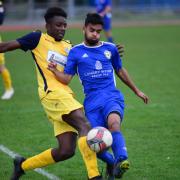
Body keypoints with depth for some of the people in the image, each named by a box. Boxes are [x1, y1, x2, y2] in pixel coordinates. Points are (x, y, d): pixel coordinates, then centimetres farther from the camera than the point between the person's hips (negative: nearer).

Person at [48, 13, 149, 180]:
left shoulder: (110, 48, 14)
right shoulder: (75, 52, 8)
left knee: (113, 122, -34)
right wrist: (55, 71, -18)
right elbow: (66, 79, 3)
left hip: (112, 96, 0)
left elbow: (120, 71, 29)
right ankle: (112, 162, 23)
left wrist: (136, 91, 34)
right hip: (92, 101, 0)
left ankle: (120, 161, -50)